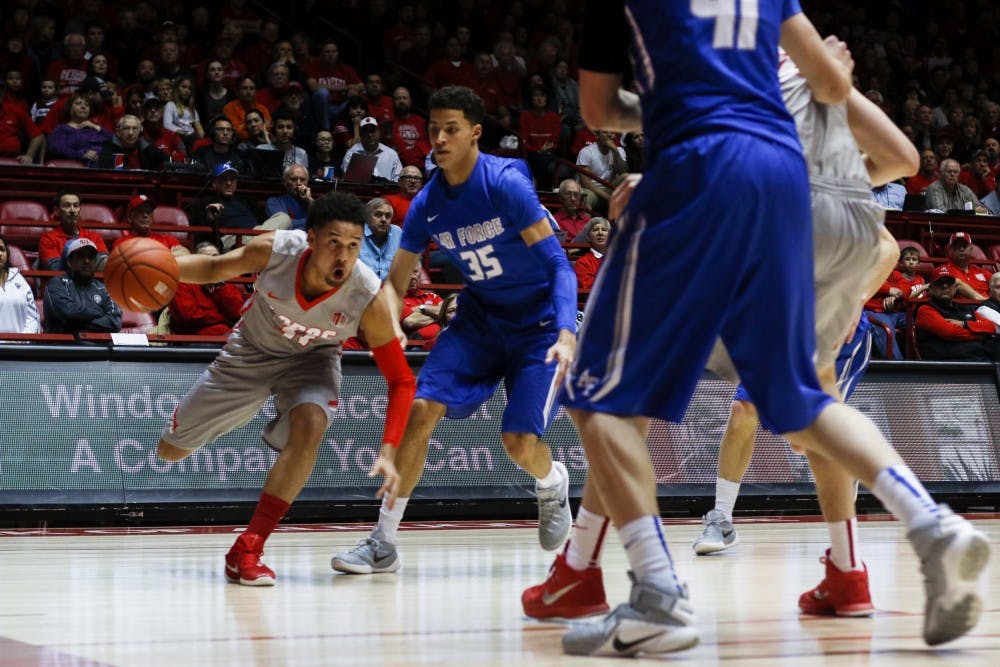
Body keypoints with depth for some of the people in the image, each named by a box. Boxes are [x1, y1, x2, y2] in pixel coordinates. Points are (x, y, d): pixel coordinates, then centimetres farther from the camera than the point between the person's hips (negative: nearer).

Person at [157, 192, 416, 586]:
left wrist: (388, 453, -36)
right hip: (251, 349, 2)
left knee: (310, 425, -34)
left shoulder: (370, 298, -33)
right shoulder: (275, 250, -31)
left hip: (311, 359, -1)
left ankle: (247, 550, -23)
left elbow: (401, 380, -24)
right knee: (170, 450, 8)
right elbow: (216, 268, -11)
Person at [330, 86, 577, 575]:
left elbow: (557, 263, -21)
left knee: (520, 442, -17)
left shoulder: (506, 183, -20)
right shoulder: (426, 204, -4)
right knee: (421, 409, -14)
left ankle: (552, 484, 23)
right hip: (478, 319, 5)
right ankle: (383, 542, -5)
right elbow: (394, 286, 6)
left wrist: (566, 333, -34)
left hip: (539, 323, -5)